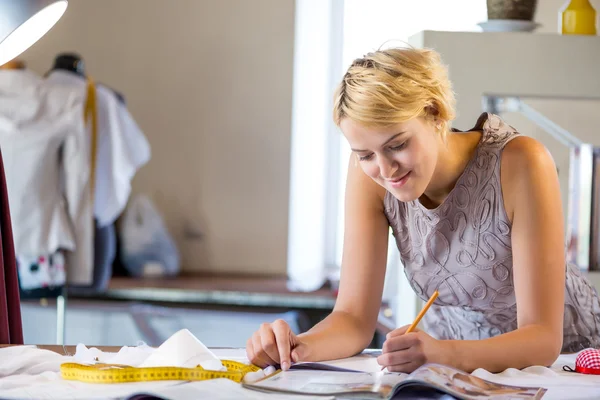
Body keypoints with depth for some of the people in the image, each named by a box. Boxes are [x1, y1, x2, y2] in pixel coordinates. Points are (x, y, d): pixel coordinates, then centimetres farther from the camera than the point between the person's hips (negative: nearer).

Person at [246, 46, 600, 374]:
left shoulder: (518, 165, -27)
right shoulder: (368, 173, -14)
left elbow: (542, 338, -28)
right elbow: (355, 317, -13)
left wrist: (444, 354, -45)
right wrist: (301, 347, -34)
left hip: (560, 354, -2)